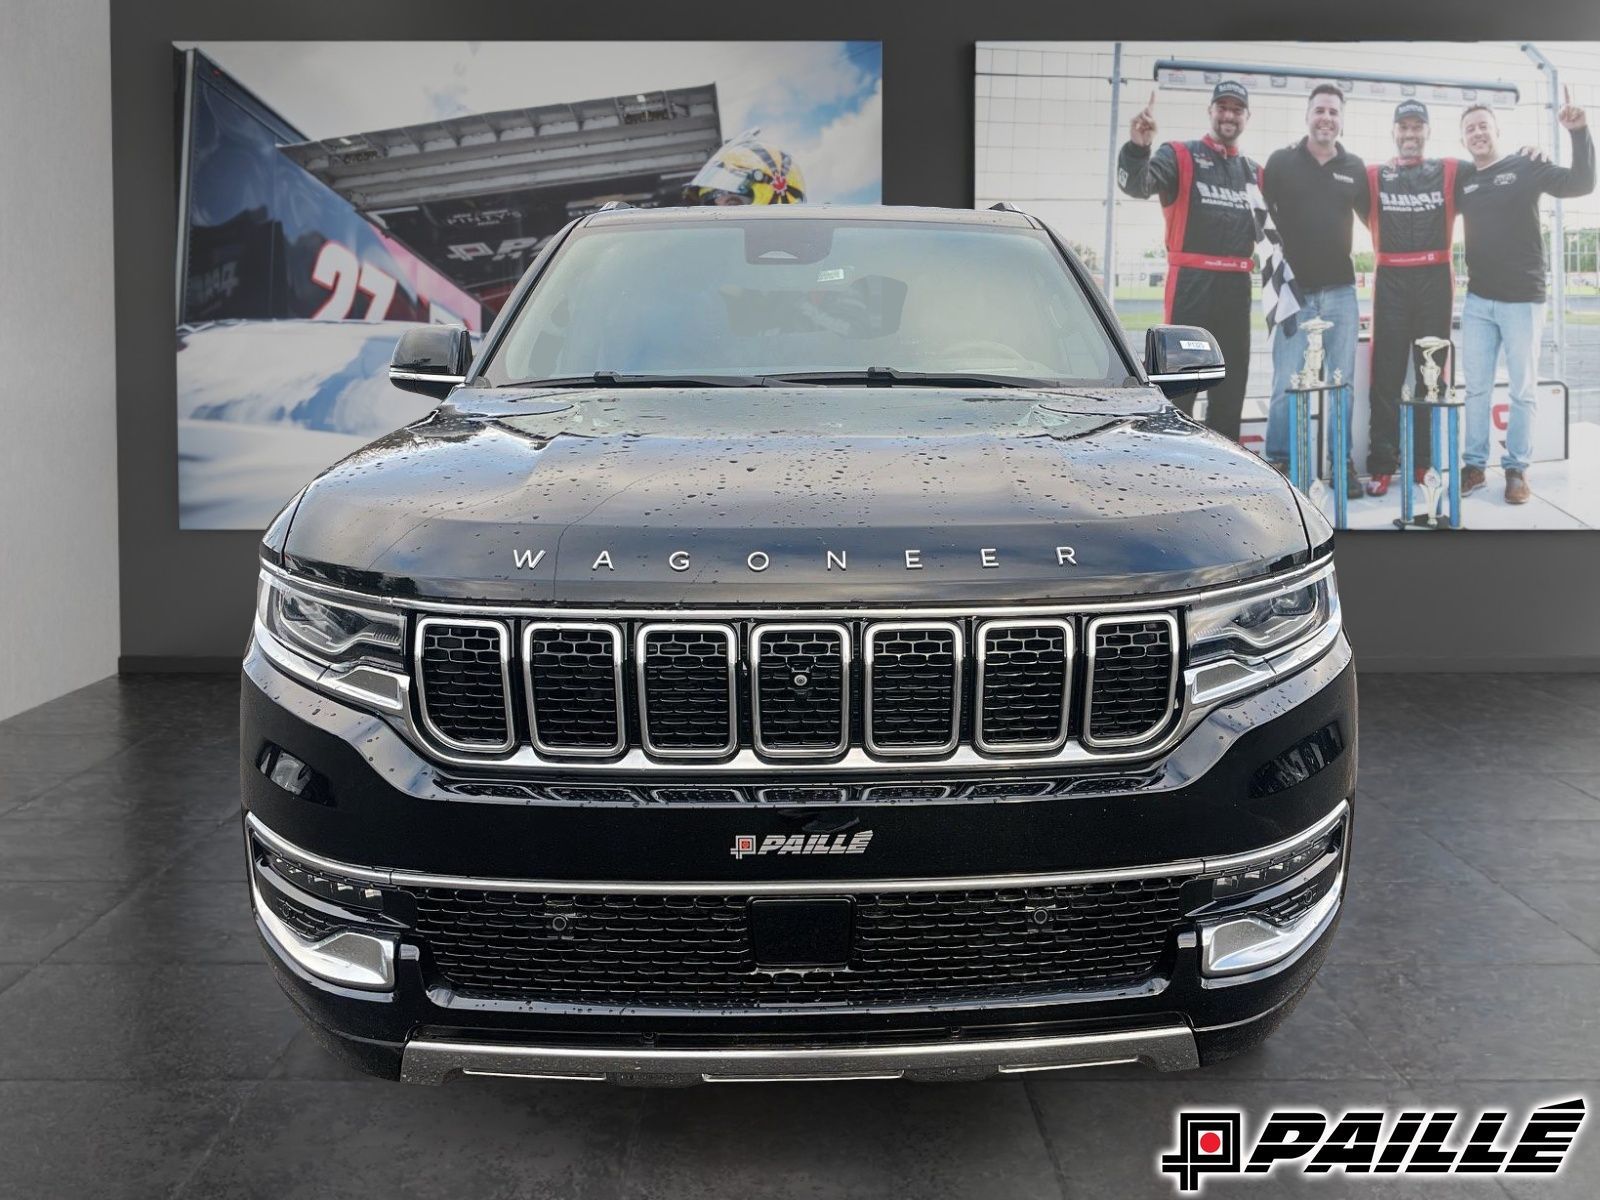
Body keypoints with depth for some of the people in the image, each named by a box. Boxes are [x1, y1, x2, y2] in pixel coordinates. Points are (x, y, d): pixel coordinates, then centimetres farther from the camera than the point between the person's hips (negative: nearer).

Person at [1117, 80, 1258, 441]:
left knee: (1231, 383, 10)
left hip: (1237, 286, 6)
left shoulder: (1253, 172, 17)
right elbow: (1137, 184, -19)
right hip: (1191, 284, -6)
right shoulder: (1180, 156, 0)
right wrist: (1138, 148, -38)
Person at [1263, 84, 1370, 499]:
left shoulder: (1355, 168, 9)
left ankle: (1341, 463, 14)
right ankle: (1278, 463, 5)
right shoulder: (1281, 162, 1)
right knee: (1286, 384, -5)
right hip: (1294, 291, -3)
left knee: (1342, 383, 6)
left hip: (1340, 292, 3)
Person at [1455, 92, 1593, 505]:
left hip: (1522, 299, -3)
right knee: (1476, 388, 6)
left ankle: (1517, 468, 10)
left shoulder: (1526, 168, -1)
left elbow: (1580, 184, -9)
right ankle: (1475, 465, 14)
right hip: (1477, 300, 3)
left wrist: (1580, 134, -19)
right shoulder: (1462, 181, 8)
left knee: (1522, 389, 3)